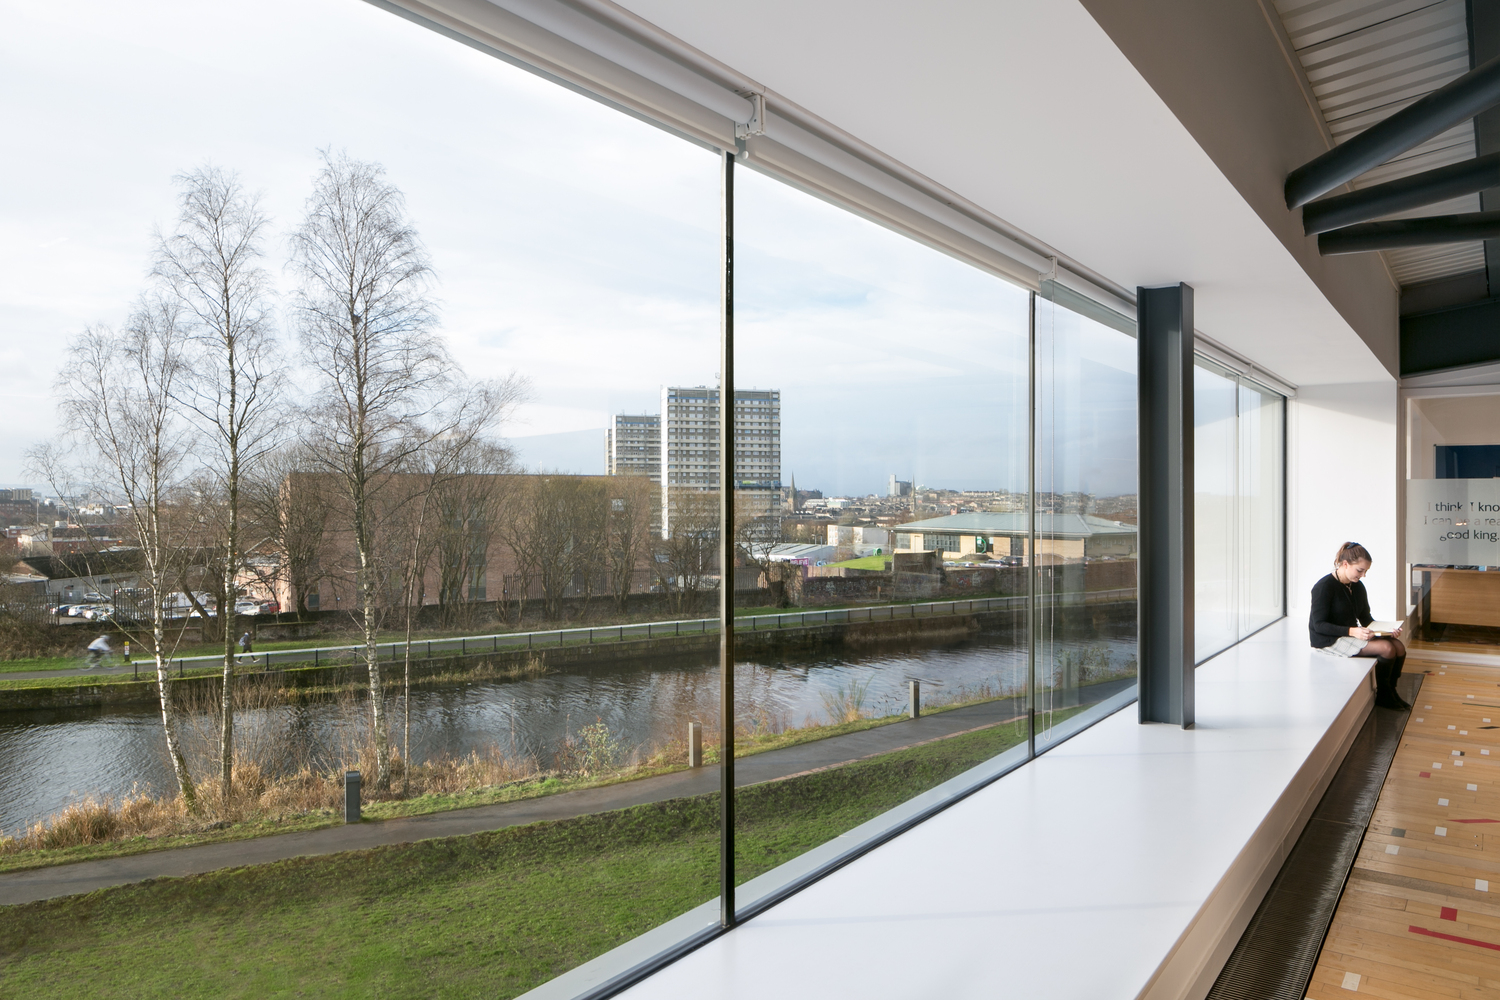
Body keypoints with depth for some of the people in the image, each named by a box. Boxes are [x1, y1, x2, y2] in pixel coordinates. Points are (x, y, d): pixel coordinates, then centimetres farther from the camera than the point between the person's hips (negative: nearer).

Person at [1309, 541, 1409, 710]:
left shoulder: (1358, 587, 8)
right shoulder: (1324, 587, -17)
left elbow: (1366, 618, 14)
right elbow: (1319, 625, -20)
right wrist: (1352, 631, -30)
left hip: (1352, 634, 8)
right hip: (1329, 640, -8)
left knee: (1399, 646, -10)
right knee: (1386, 648, -20)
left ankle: (1390, 691, 11)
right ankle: (1382, 696, 1)